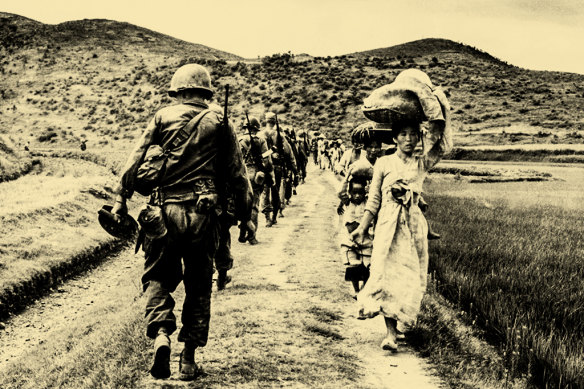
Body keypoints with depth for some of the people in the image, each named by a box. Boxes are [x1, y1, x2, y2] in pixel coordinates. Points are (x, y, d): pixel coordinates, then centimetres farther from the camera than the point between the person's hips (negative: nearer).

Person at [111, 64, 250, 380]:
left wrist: (120, 201, 7)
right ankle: (189, 358, 12)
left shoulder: (163, 118, 5)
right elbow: (237, 175, 6)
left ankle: (160, 336, -13)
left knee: (158, 277, 11)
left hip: (164, 211, -1)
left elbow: (135, 162, 1)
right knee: (198, 285, 11)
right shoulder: (219, 124, 6)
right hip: (203, 215, 1)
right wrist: (244, 216, 14)